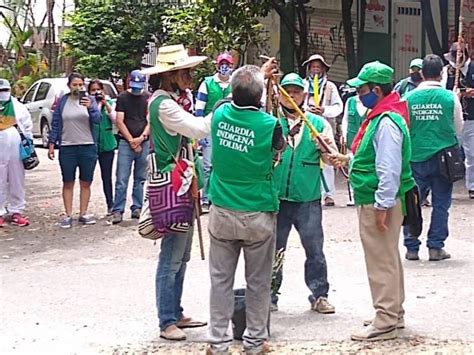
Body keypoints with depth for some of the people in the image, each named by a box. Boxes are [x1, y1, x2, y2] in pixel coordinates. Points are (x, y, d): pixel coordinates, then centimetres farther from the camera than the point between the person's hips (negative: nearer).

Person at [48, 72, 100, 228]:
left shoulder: (90, 100, 2)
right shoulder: (62, 102, 2)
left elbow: (97, 119, -12)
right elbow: (55, 124, 5)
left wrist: (91, 107, -30)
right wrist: (51, 144, 1)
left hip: (88, 147, 0)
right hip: (67, 148, 0)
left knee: (85, 182, 7)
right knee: (68, 182, 4)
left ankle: (83, 213, 15)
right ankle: (68, 215, 7)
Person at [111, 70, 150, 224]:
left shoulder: (148, 98, 8)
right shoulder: (122, 97, 3)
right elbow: (120, 121, -1)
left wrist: (142, 137, -9)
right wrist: (131, 141, -7)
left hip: (144, 143, 3)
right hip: (126, 143, -2)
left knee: (141, 178, 8)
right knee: (121, 179, -6)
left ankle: (137, 208, 15)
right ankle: (118, 211, -5)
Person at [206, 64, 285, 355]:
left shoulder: (220, 114, -6)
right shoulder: (269, 124, -15)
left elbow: (236, 99, 18)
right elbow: (281, 147, 7)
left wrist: (261, 73, 31)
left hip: (222, 214, 3)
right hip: (258, 215, -2)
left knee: (221, 279, 9)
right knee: (258, 282, 10)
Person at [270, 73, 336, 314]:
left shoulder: (318, 123, 8)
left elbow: (332, 160, 8)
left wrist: (326, 147, -17)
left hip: (308, 199, 1)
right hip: (276, 197, 0)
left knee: (314, 249, 3)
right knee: (273, 250, 8)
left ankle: (319, 295, 15)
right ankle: (269, 296, 19)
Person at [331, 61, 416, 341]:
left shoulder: (386, 122, -21)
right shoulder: (382, 117, 11)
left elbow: (390, 170, -25)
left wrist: (382, 206, -24)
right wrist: (350, 159, 15)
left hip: (379, 202, -11)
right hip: (377, 201, 11)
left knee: (382, 261, -4)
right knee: (388, 259, 18)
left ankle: (386, 322, 3)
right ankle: (393, 313, 29)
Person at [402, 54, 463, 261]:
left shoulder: (409, 98, -4)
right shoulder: (450, 98, -6)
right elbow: (458, 129, 5)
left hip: (416, 157, 1)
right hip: (443, 157, -1)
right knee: (440, 204, 7)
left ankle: (411, 248, 9)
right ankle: (435, 248, 7)